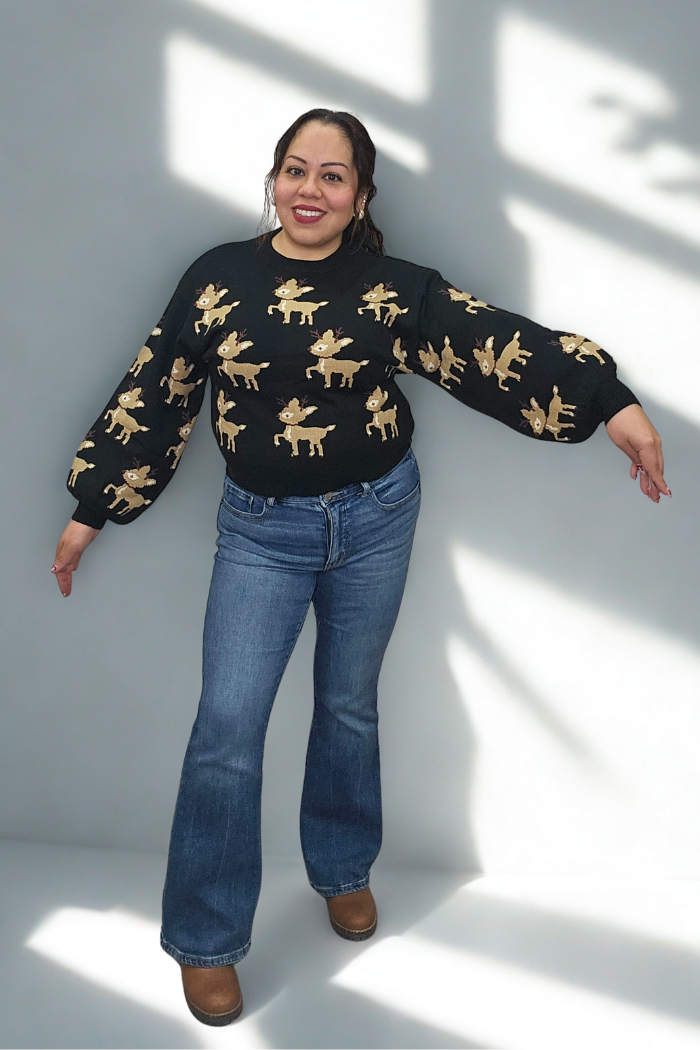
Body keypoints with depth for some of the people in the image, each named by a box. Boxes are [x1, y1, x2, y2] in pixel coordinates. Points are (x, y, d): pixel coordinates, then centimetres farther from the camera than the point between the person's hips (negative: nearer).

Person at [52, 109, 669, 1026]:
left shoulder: (392, 288, -5)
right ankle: (206, 941, 11)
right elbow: (154, 392, 0)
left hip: (375, 518, 1)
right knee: (227, 725, -4)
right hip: (261, 528, 0)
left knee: (350, 707, 15)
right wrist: (91, 509, 3)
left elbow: (496, 343, -11)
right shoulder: (218, 276, -4)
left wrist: (611, 401, -20)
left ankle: (344, 871, 39)